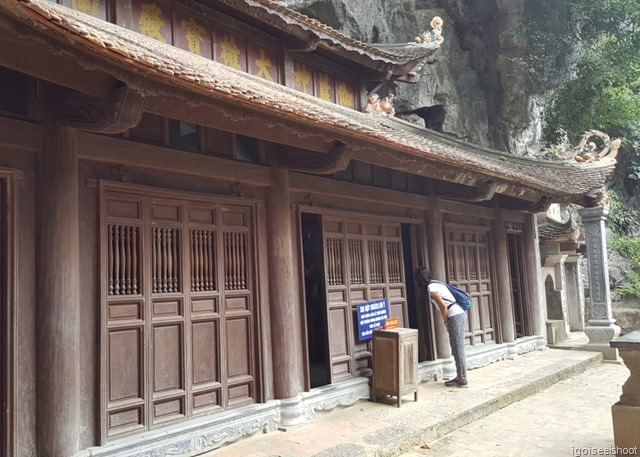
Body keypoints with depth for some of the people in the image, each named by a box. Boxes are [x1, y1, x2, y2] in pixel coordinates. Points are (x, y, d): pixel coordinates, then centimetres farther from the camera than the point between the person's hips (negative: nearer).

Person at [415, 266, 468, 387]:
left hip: (455, 317, -9)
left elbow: (443, 306, -17)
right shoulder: (437, 283, 16)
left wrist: (446, 322, -5)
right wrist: (448, 322, 17)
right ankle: (460, 377, 20)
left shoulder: (431, 288, -11)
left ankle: (462, 379, 2)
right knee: (457, 349, 14)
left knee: (458, 350, -4)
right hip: (460, 314, 9)